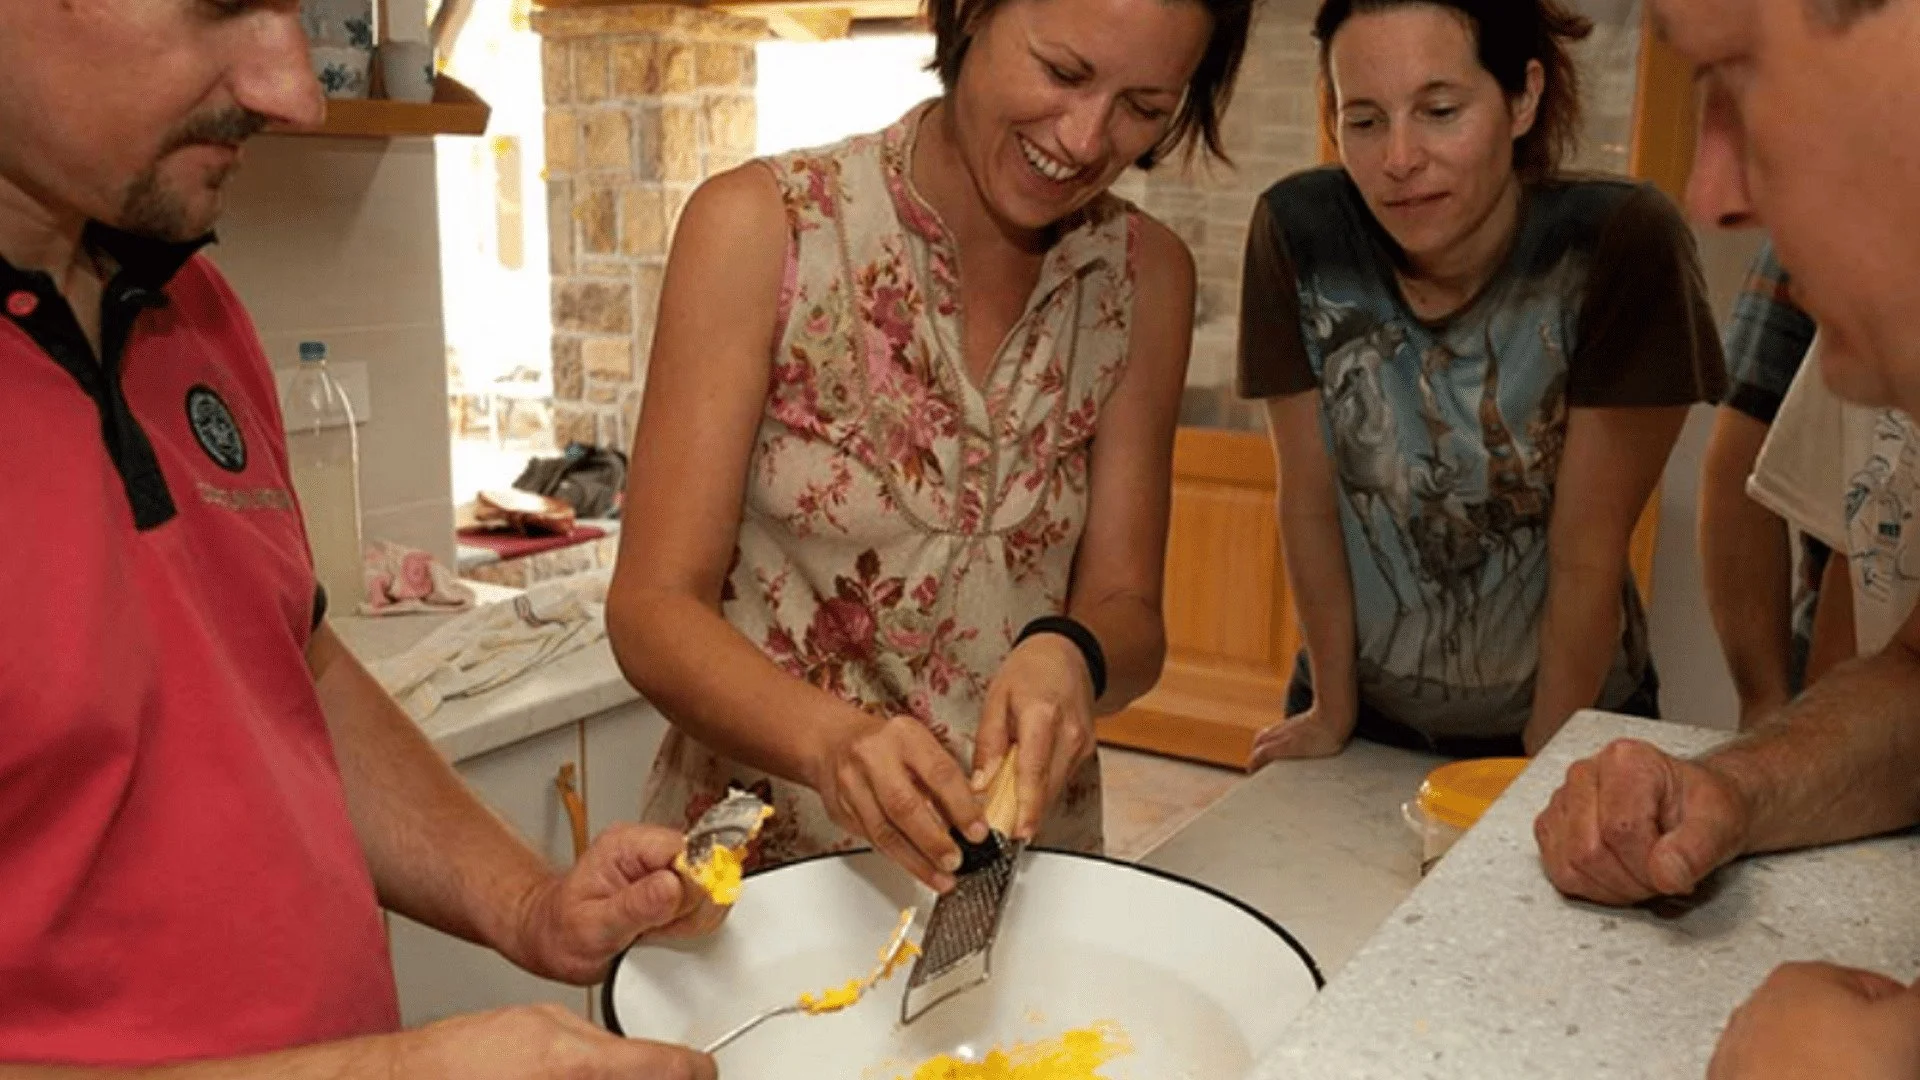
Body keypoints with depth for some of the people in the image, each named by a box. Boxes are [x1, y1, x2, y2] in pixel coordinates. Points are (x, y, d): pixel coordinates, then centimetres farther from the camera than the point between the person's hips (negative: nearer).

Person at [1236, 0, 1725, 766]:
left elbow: (1589, 551, -17)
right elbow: (1308, 499, -10)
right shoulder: (1297, 233, -18)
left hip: (1563, 722, -1)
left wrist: (1543, 768, -12)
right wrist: (1332, 711, -3)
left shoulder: (1621, 242, -22)